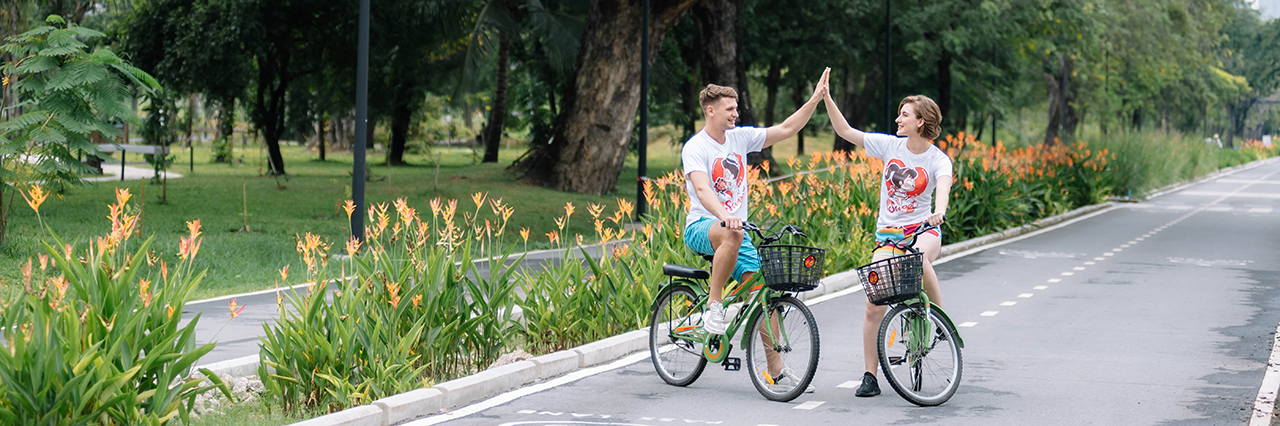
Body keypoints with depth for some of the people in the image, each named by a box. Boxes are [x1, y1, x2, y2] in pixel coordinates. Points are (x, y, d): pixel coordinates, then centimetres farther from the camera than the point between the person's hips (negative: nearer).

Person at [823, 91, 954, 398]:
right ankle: (870, 376, 1)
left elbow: (943, 184, -28)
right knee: (874, 304, -9)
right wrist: (827, 98, -7)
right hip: (888, 232, 3)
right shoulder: (890, 145, 2)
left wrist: (939, 211, -49)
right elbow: (845, 131, 3)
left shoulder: (938, 160, -7)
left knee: (919, 257, -40)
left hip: (923, 228, -2)